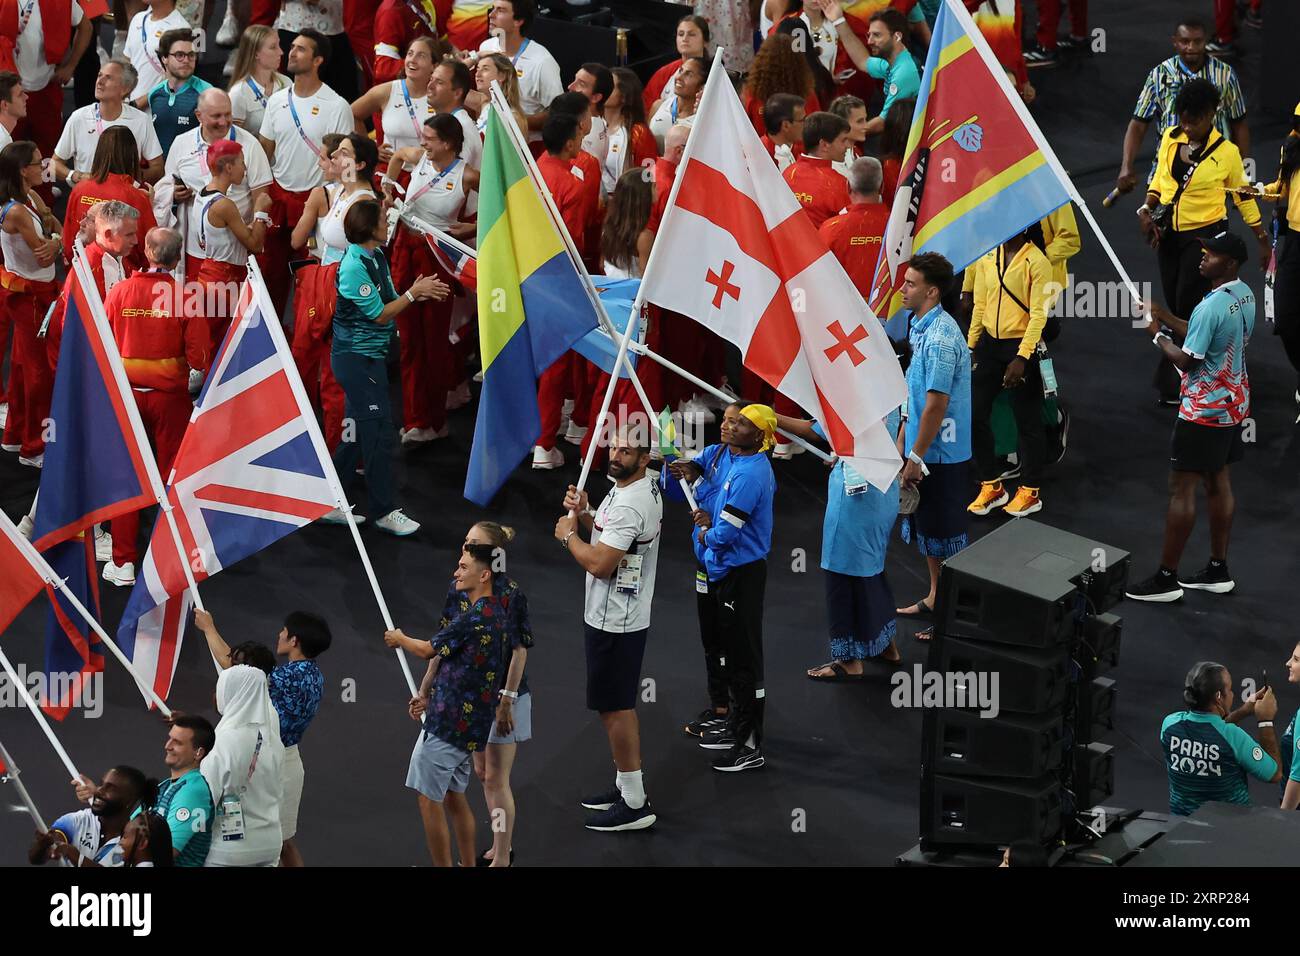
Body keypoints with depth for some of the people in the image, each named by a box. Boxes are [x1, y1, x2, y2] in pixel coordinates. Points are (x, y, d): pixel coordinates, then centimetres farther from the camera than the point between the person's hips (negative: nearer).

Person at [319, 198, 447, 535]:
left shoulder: (376, 257, 8)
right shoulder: (354, 267, -21)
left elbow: (387, 302, 10)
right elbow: (380, 315, -16)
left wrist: (419, 292, -4)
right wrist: (413, 293, -10)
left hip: (368, 357, 10)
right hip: (356, 358, -10)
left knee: (358, 432, 14)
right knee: (379, 432, -5)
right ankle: (384, 511, 3)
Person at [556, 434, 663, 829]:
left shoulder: (629, 505, -25)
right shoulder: (643, 488, 8)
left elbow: (599, 563, -27)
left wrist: (568, 534, -11)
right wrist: (583, 513, 4)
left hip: (614, 623, -11)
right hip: (619, 616, 11)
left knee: (615, 707, -5)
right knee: (619, 705, 20)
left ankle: (635, 806, -1)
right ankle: (627, 785, 30)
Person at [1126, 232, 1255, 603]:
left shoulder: (1211, 307, -26)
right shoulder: (1244, 294, 4)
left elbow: (1186, 359, -21)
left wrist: (1157, 335, -6)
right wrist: (1164, 316, 8)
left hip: (1203, 411, -9)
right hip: (1233, 404, 9)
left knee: (1182, 488, -3)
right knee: (1217, 481, 16)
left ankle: (1167, 577, 1)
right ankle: (1218, 569, 21)